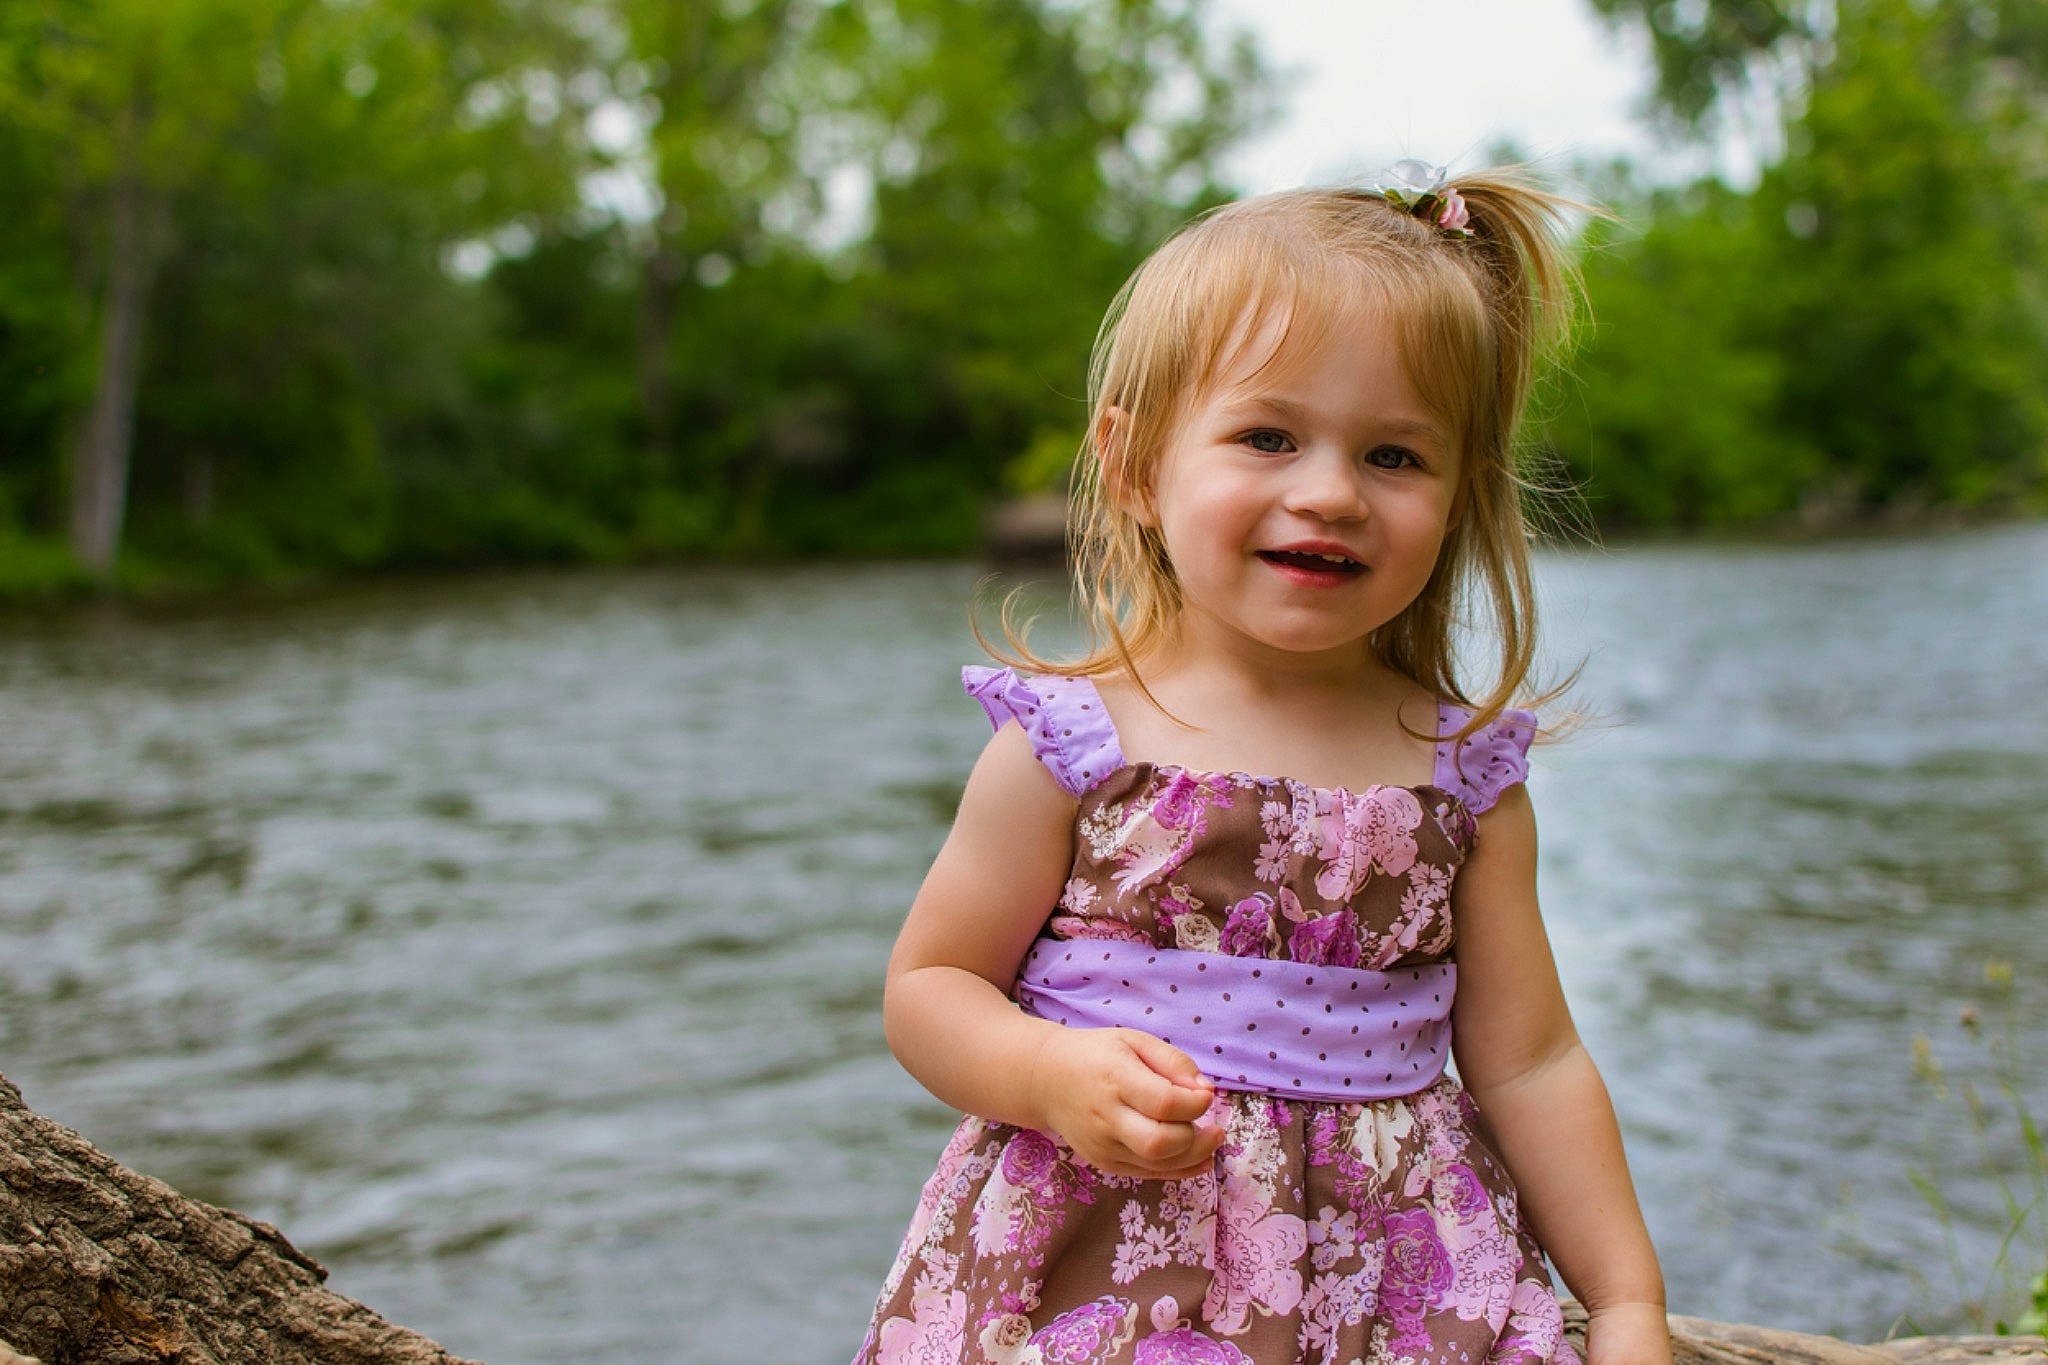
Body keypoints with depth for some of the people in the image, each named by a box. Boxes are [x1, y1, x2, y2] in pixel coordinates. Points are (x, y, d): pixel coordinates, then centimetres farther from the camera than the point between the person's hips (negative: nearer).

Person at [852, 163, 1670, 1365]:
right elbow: (927, 990, -1)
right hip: (1104, 1268, -2)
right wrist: (1055, 1077, -19)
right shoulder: (1068, 743, -7)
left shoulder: (1466, 772, 0)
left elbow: (1527, 1065, 6)